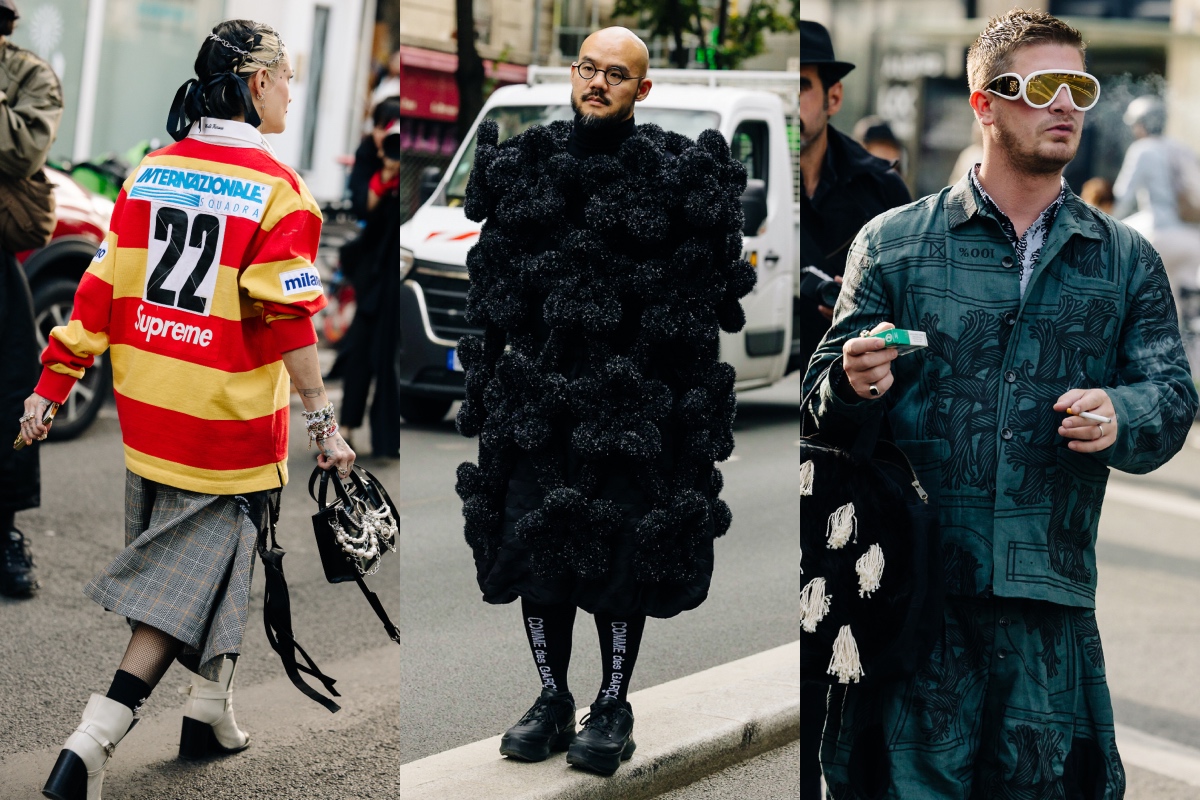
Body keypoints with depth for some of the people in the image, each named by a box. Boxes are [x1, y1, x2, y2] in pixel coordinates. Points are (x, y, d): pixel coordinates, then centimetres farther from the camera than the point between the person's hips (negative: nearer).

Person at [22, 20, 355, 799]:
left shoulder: (151, 172, 4)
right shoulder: (277, 188, -13)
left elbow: (100, 289, 3)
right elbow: (286, 319, -17)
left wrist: (51, 386, 8)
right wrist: (323, 421, -11)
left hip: (147, 407, 6)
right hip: (227, 424, -6)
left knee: (206, 557, 24)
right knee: (191, 583, 1)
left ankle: (210, 709, 37)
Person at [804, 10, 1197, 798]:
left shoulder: (1126, 260, 14)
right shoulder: (893, 243, 8)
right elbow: (827, 393, 8)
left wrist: (1120, 415, -13)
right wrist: (855, 386, -15)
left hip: (1054, 597, 2)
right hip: (916, 591, -2)